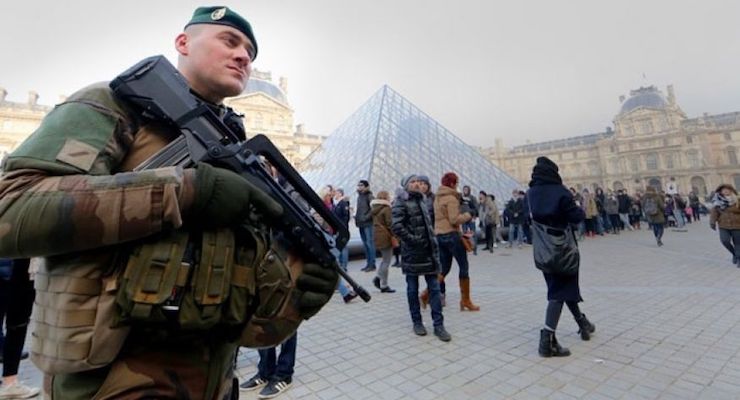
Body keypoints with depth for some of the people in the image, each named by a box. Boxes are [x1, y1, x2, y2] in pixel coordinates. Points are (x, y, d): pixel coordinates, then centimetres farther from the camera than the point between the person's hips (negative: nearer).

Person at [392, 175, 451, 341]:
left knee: (434, 288, 6)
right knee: (413, 289, 8)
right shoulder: (400, 202, -8)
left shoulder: (421, 200, 16)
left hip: (429, 250, 6)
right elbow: (396, 226, -19)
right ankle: (417, 322, 23)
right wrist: (413, 240, -18)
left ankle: (438, 325, 13)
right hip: (412, 252, -6)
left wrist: (433, 240, 12)